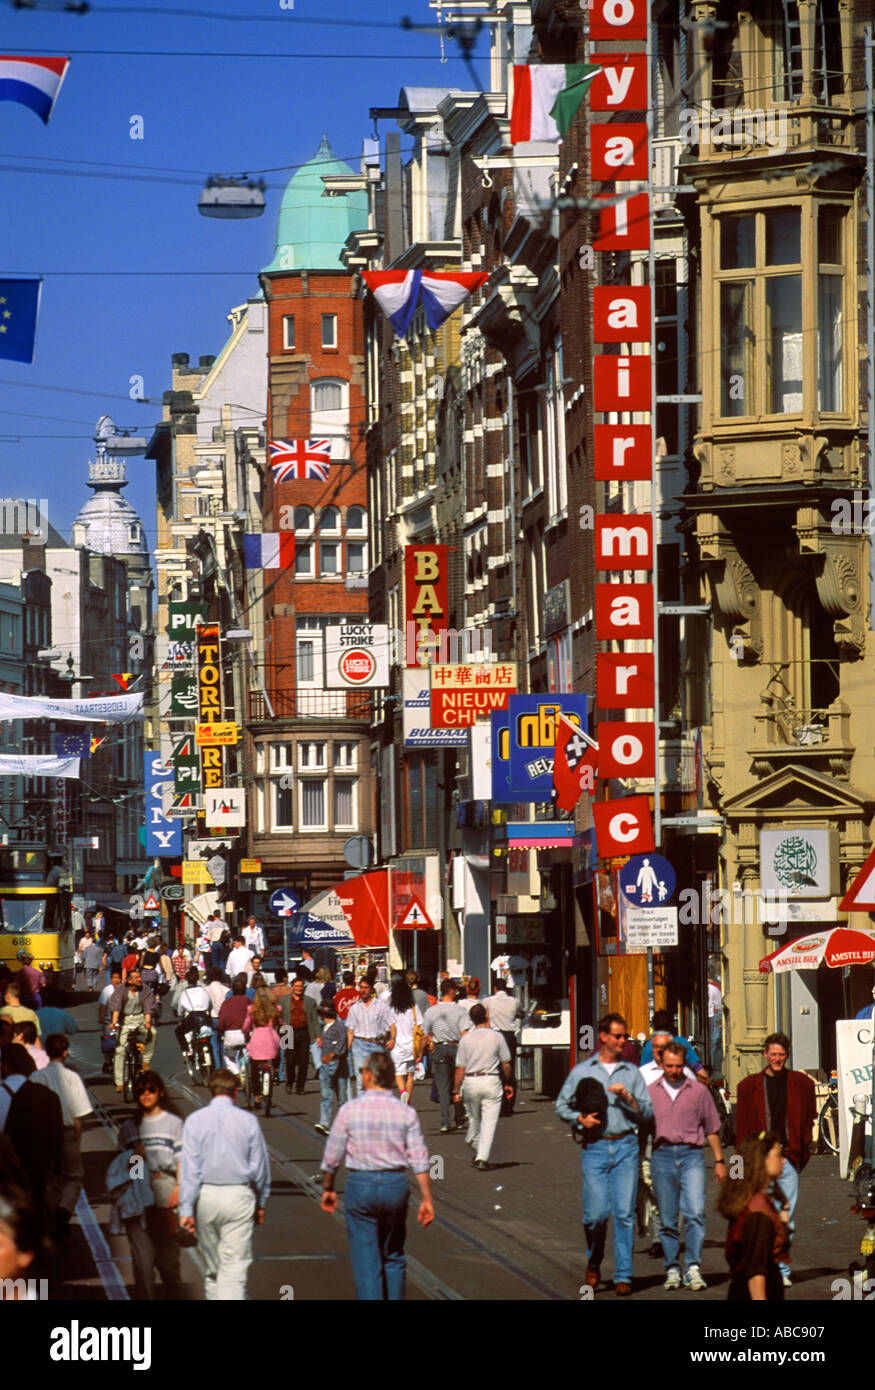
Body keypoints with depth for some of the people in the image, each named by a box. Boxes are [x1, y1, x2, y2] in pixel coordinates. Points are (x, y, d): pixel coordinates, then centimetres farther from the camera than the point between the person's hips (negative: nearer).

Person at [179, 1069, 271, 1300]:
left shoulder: (195, 1120, -2)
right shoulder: (248, 1121, -2)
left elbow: (189, 1168, -5)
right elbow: (260, 1166, 4)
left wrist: (186, 1209, -5)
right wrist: (261, 1203, 16)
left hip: (206, 1196, 1)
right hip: (239, 1196, -1)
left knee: (213, 1267, 16)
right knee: (235, 1268, -4)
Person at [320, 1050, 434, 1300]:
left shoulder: (350, 1110, -7)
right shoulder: (406, 1113, -2)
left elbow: (331, 1157, -1)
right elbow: (419, 1160, -4)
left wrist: (328, 1188, 14)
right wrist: (426, 1198, 1)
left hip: (360, 1185, -2)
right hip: (396, 1184, 2)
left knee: (366, 1261, 2)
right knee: (393, 1257, 18)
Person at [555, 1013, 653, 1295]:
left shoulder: (632, 1072, 12)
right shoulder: (582, 1071, 10)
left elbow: (647, 1112, 10)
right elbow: (562, 1106, 13)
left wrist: (627, 1097, -7)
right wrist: (581, 1118, -5)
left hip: (626, 1147, 1)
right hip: (595, 1147, -1)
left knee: (624, 1213, -5)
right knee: (597, 1212, -7)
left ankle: (623, 1275, 0)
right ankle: (594, 1264, 19)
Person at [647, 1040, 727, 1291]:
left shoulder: (699, 1091, 9)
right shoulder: (650, 1092, 10)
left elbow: (712, 1128, 14)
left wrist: (719, 1160, 13)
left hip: (692, 1155, -1)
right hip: (662, 1155, 1)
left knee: (695, 1212, -14)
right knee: (667, 1218, 3)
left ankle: (693, 1267, -14)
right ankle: (672, 1269, 12)